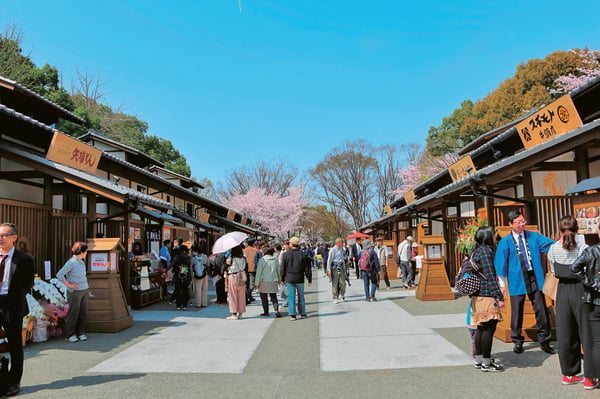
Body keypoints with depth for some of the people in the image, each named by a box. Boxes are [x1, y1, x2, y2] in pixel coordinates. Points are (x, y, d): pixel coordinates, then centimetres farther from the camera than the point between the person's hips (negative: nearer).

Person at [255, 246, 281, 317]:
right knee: (273, 296, 10)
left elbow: (258, 272, -8)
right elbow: (278, 271, 12)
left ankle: (266, 312, 14)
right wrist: (279, 280, 23)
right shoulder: (275, 260, 4)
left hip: (264, 281, -3)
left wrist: (257, 282, -3)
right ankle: (276, 310, -8)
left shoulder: (262, 260, -8)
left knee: (264, 297, 9)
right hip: (274, 281, 3)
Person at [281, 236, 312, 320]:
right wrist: (309, 280, 7)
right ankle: (302, 314, 19)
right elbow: (307, 269, -1)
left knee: (291, 297, 3)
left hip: (289, 279, -1)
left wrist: (282, 279, 11)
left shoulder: (286, 254, -5)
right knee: (301, 296, 13)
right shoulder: (302, 254, -4)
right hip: (300, 279, 1)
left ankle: (292, 315, 2)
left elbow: (283, 268, 1)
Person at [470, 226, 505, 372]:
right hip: (487, 296, -10)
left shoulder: (476, 251, 15)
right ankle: (486, 362, 2)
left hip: (477, 296, 10)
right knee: (489, 328, -4)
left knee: (481, 328, 14)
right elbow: (490, 277, -18)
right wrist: (499, 297, -17)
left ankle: (478, 359, 21)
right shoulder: (485, 251, -14)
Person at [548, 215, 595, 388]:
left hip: (563, 291, 3)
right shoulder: (583, 249, -13)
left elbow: (554, 272, 5)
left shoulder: (553, 249, -4)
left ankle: (568, 374, 21)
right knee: (587, 334, 8)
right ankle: (589, 377, 12)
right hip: (581, 290, -3)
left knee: (565, 334, 11)